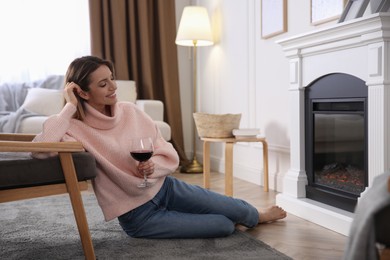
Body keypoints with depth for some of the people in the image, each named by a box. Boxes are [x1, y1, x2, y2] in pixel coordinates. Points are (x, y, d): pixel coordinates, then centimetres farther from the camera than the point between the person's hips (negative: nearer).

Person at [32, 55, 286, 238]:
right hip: (138, 216, -4)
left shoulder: (130, 111, -6)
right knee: (225, 226, -6)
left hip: (166, 187, 4)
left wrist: (153, 167, -21)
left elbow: (170, 156, 1)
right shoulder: (76, 128, -18)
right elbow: (40, 149, -41)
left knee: (235, 209, 6)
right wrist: (69, 107, -32)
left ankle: (258, 216, 43)